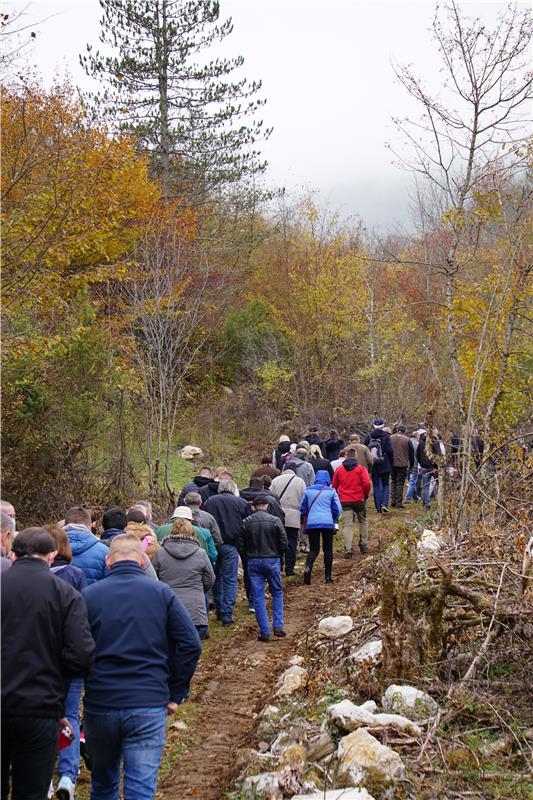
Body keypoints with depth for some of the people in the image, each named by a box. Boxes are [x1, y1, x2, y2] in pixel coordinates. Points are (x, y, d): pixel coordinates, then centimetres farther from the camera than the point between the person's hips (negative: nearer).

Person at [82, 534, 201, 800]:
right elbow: (191, 645, -4)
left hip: (99, 705, 1)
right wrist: (176, 693, 4)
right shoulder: (161, 593, 1)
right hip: (149, 705, -1)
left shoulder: (88, 595, 1)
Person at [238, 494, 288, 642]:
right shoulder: (275, 521, -6)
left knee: (258, 598, 5)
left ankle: (264, 632, 3)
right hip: (272, 560, -1)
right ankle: (278, 626, 5)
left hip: (253, 562, 1)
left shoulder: (246, 522, -2)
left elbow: (240, 545, 0)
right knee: (277, 593, 15)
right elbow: (284, 542, -5)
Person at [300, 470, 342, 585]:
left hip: (311, 524, 1)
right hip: (328, 524, -1)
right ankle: (328, 576, 12)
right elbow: (337, 509, 0)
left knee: (313, 549, 6)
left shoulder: (308, 490, 5)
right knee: (328, 549, 12)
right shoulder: (331, 491, 1)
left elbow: (302, 508, 9)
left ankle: (308, 567, -22)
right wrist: (334, 519, 20)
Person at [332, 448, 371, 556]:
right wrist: (365, 494, 4)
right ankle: (363, 544, 22)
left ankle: (348, 550, -9)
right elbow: (366, 483, -13)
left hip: (344, 501, 1)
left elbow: (334, 486, 9)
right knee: (363, 521, 22)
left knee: (347, 525, -1)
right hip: (359, 500, -1)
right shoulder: (360, 469, -2)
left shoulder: (339, 469, 6)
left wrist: (339, 496, 23)